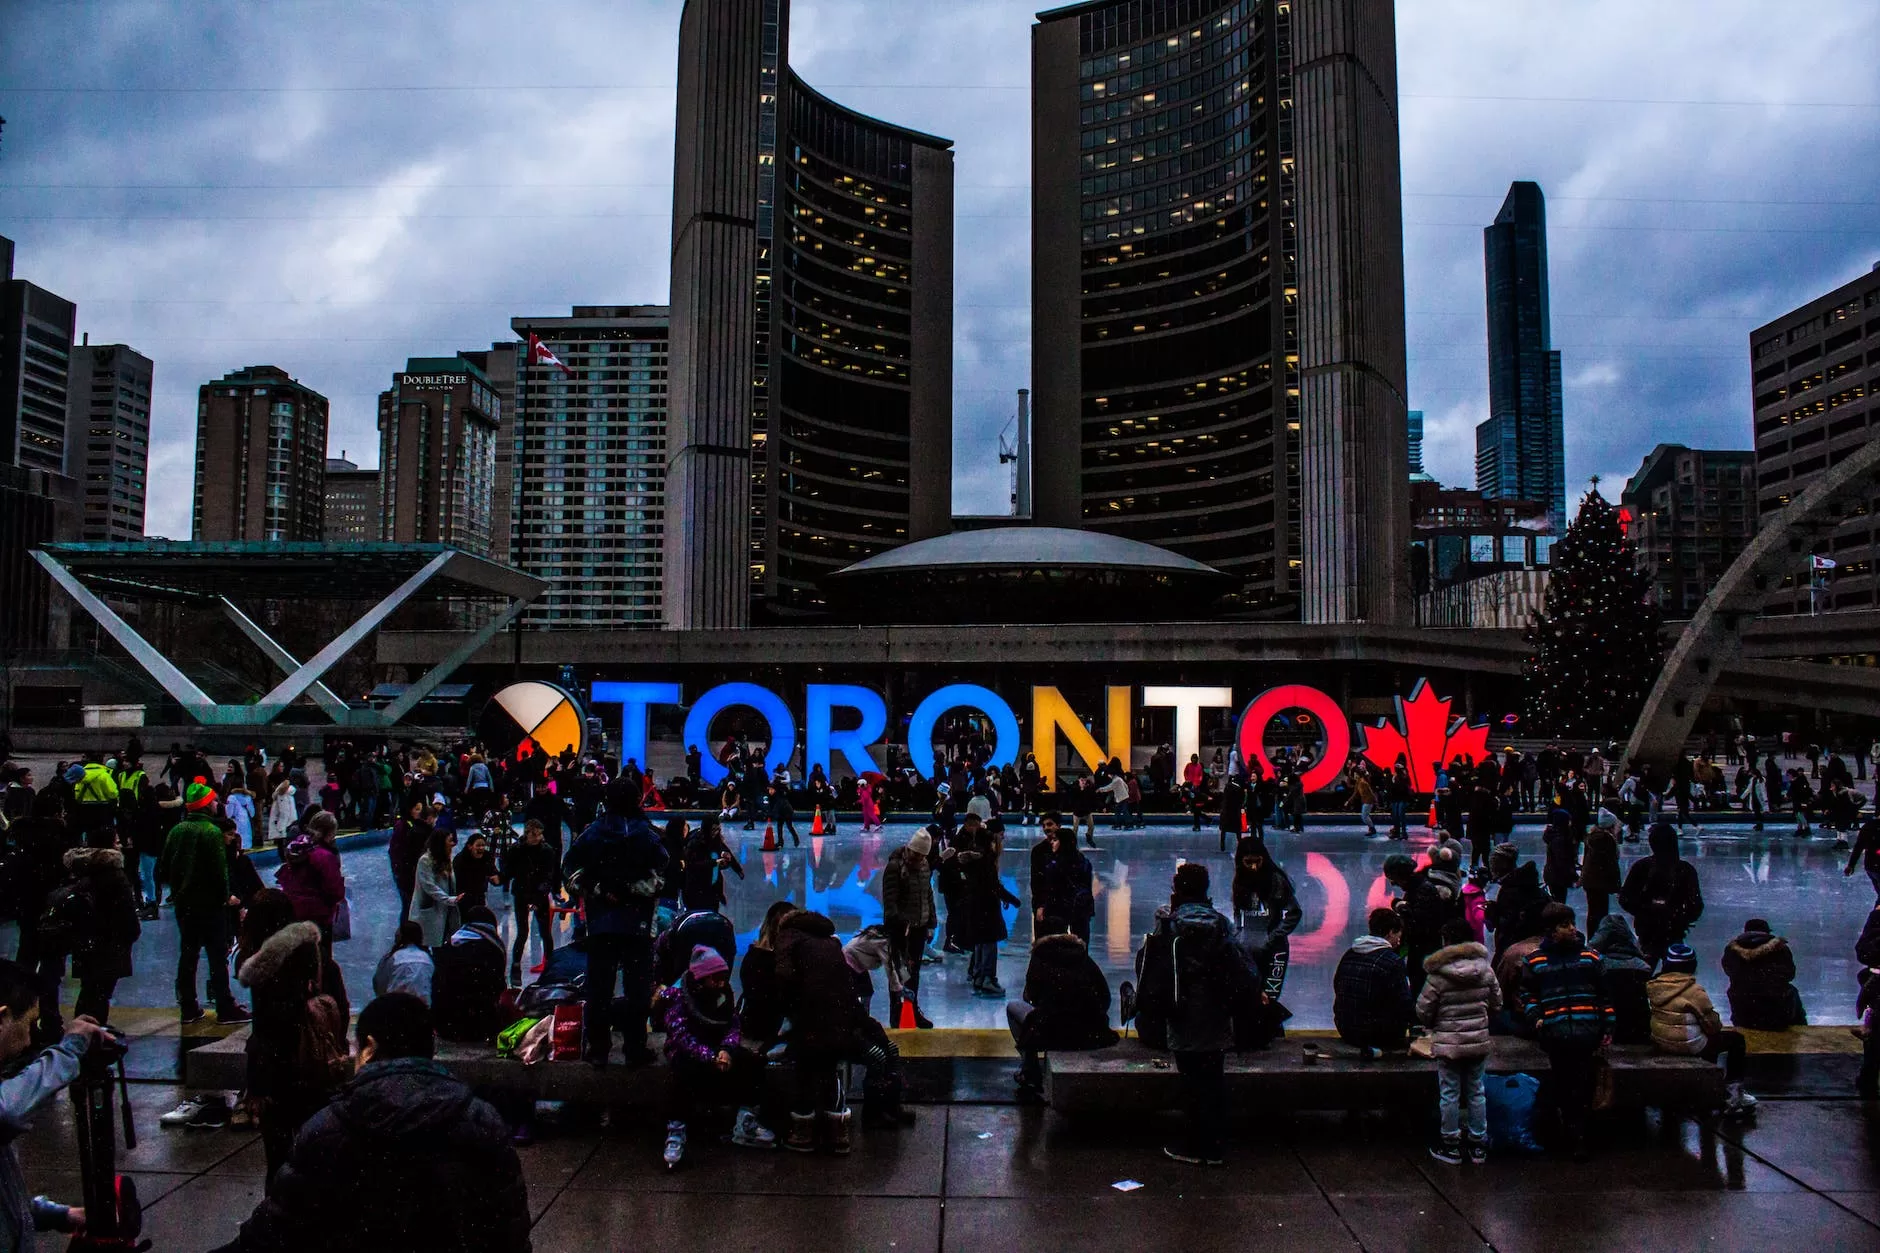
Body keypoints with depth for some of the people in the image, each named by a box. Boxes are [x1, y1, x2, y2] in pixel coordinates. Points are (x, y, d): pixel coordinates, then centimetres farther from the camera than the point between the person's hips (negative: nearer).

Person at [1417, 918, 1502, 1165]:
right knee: (1476, 1091, 15)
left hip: (1448, 1042, -4)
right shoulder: (1485, 969, -4)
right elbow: (1496, 1003, 7)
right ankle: (1478, 1145, 23)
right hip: (1479, 1041, 4)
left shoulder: (1438, 975, -16)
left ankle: (1451, 1145, 16)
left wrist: (1433, 1025, 11)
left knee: (1449, 1094, 7)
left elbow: (1423, 1010, -11)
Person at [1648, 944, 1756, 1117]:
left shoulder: (1655, 986, -2)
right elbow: (1712, 1025, -12)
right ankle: (1735, 1093, 18)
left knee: (1709, 1039, 34)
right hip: (1688, 1045, -7)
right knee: (1736, 1040, 13)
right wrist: (1718, 1025, 13)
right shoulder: (1695, 991, -20)